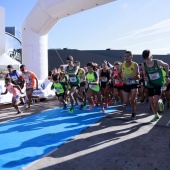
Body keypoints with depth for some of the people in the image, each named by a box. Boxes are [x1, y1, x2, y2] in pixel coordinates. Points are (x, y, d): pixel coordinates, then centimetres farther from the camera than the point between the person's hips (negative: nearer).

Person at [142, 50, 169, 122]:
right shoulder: (143, 65, -10)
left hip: (159, 84, -3)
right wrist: (145, 78, -15)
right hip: (150, 85, 4)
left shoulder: (158, 62, -18)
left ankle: (156, 115, 11)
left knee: (155, 101, -14)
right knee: (151, 102, 7)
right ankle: (156, 115, 28)